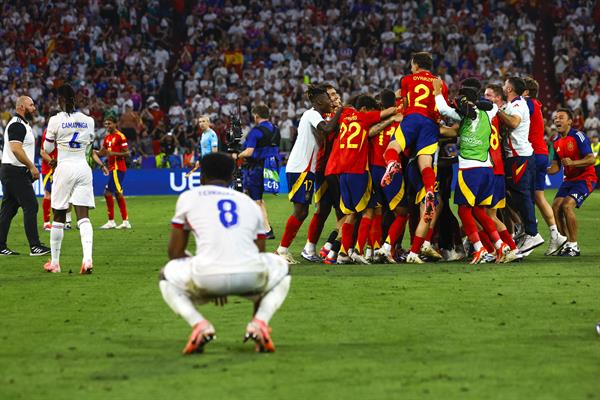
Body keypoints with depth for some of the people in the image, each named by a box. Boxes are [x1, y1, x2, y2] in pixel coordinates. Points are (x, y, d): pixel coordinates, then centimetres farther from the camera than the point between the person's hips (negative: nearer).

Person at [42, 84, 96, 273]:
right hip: (84, 168, 3)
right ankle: (87, 259, -21)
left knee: (59, 217, 8)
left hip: (65, 167, -3)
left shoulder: (56, 120, -6)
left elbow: (47, 148, 5)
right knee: (83, 216, -3)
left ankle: (54, 262, 15)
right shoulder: (88, 120, 5)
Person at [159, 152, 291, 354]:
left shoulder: (188, 197, 19)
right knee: (280, 268, 36)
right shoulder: (250, 203, 27)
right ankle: (259, 323, 9)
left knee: (168, 276, 31)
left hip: (207, 276, -2)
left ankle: (199, 325, 4)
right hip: (251, 277, 2)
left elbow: (175, 252, 21)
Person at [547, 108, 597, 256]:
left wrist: (572, 163, -32)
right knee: (555, 208, -8)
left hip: (584, 178, -8)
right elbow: (556, 166, 16)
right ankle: (566, 243, 4)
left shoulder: (578, 136, -13)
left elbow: (591, 159, -19)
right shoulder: (557, 142, 11)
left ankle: (574, 246, -15)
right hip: (568, 180, 8)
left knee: (567, 205, -24)